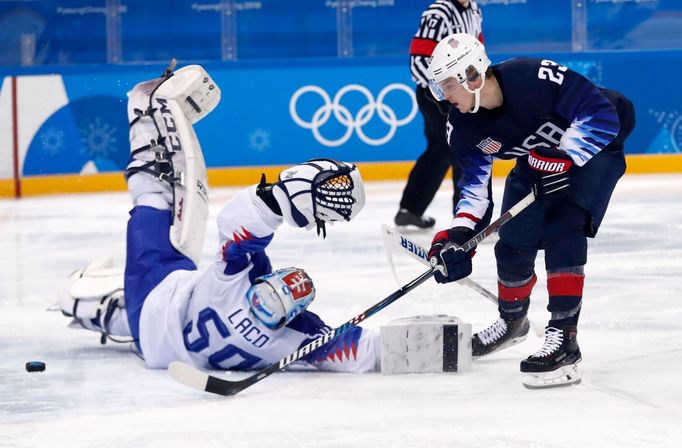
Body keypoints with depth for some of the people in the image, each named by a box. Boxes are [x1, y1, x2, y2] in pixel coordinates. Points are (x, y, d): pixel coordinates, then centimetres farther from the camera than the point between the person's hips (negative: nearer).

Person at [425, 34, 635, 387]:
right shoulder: (462, 126, -15)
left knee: (562, 230, -25)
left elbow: (602, 114, -32)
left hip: (593, 145, -7)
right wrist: (459, 233, -18)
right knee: (514, 241, 6)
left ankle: (563, 336, -28)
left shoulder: (535, 78, -37)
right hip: (539, 156, 7)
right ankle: (512, 320, 37)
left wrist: (562, 158, -37)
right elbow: (474, 179, -5)